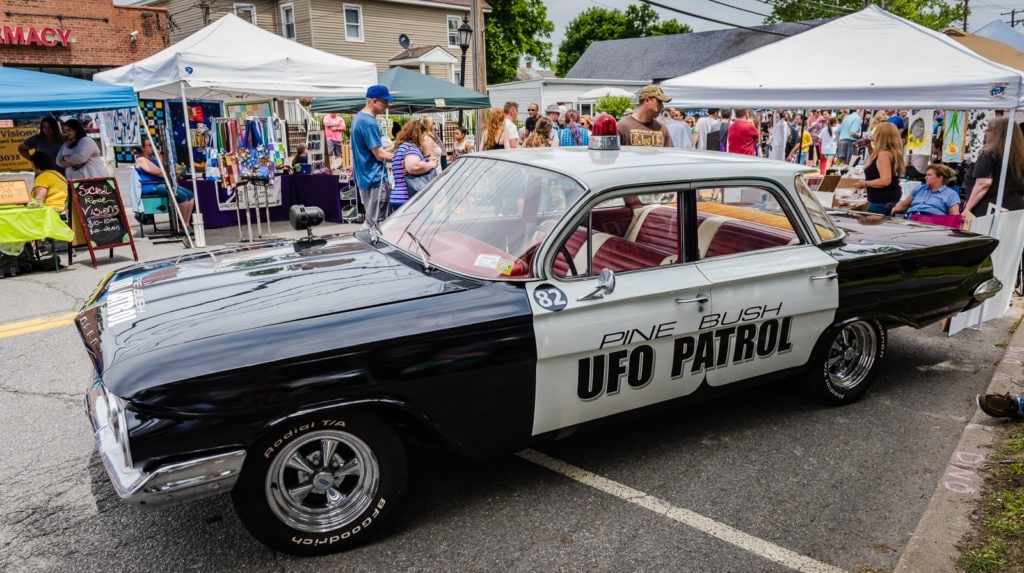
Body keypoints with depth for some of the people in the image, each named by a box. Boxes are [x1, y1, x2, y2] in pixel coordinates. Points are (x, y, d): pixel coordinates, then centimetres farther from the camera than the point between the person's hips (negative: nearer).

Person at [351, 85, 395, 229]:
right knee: (375, 223, -4)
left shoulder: (359, 117, 13)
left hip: (364, 177, 10)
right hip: (375, 178, -10)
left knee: (370, 219, 17)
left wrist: (390, 150, 12)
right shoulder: (369, 123, -19)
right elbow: (380, 155, -18)